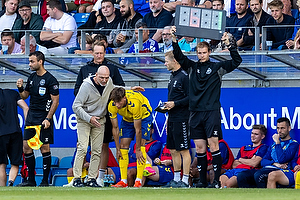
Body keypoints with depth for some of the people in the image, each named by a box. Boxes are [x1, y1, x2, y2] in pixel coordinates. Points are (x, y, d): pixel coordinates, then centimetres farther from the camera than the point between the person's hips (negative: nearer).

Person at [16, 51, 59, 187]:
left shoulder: (50, 80, -10)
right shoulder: (32, 77, 12)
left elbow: (55, 101, -10)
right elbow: (24, 96, 21)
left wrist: (48, 119, -16)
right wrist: (20, 88, -1)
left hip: (44, 118, -7)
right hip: (31, 117, 7)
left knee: (44, 148, -4)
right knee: (26, 148, 4)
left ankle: (45, 180, 1)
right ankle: (31, 180, 11)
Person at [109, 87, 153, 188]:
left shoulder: (134, 104, -40)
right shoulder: (112, 106, -27)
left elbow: (138, 129, -32)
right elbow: (115, 128, -16)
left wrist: (138, 150, -28)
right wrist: (118, 149, -15)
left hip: (144, 115, -5)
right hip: (127, 118, 5)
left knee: (141, 143, -19)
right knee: (123, 145, -7)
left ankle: (138, 180, -21)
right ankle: (123, 181, -6)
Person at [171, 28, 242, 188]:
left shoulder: (217, 68, 5)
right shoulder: (192, 67, 13)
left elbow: (236, 61, -2)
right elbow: (178, 56, 7)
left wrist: (229, 44, -12)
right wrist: (174, 40, -6)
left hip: (212, 112, -3)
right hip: (195, 113, 4)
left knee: (213, 145, -10)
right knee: (200, 148, 5)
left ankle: (217, 181, -10)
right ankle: (202, 181, 10)